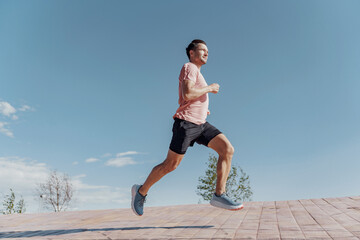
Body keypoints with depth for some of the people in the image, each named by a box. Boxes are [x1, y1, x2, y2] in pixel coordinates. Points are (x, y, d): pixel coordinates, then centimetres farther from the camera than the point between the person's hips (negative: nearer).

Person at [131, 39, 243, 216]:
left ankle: (219, 195, -8)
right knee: (171, 165, -2)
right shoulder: (189, 68, -4)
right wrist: (209, 88, -9)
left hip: (201, 124, 9)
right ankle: (141, 191, 19)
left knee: (228, 149, -9)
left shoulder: (196, 72, 25)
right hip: (186, 123, -9)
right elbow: (187, 95, -22)